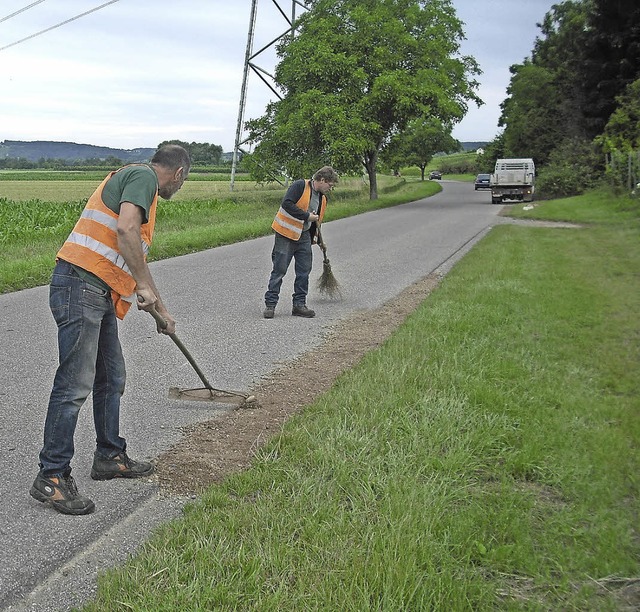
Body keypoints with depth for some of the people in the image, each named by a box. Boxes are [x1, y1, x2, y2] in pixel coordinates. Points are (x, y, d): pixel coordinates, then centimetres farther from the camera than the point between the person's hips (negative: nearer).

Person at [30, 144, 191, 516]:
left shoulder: (139, 184, 26)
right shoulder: (143, 175, -4)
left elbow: (137, 260, 34)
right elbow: (126, 228, -23)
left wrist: (161, 309, 40)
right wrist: (144, 286, -17)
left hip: (100, 296, 10)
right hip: (81, 287, -10)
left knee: (112, 379, 17)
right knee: (75, 384, -8)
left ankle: (110, 457, 31)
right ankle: (52, 477, -2)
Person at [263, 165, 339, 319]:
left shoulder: (322, 198, 12)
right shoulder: (300, 186, -13)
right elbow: (287, 204, -25)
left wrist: (312, 238, 25)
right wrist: (307, 216, -21)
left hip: (304, 236, 8)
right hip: (286, 234, -7)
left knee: (304, 271, 7)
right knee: (279, 270, -4)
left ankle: (299, 304, 17)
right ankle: (270, 304, 3)